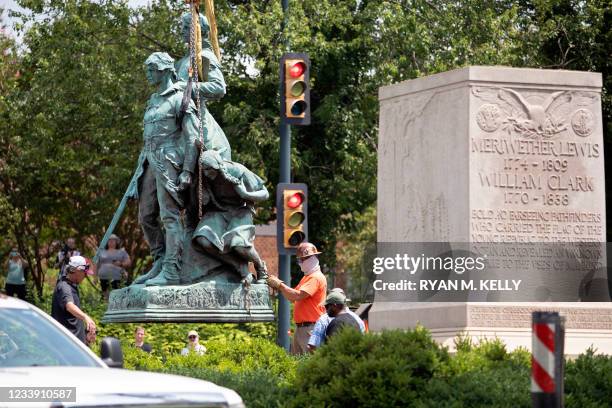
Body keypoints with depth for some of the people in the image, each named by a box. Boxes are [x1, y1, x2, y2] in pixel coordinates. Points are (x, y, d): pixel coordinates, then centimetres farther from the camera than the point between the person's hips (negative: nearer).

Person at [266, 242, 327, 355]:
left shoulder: (316, 277, -11)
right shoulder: (307, 277, 23)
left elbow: (298, 295, -22)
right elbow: (292, 298, 21)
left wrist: (279, 284, -13)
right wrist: (279, 287, 6)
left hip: (311, 327, -10)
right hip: (301, 327, 10)